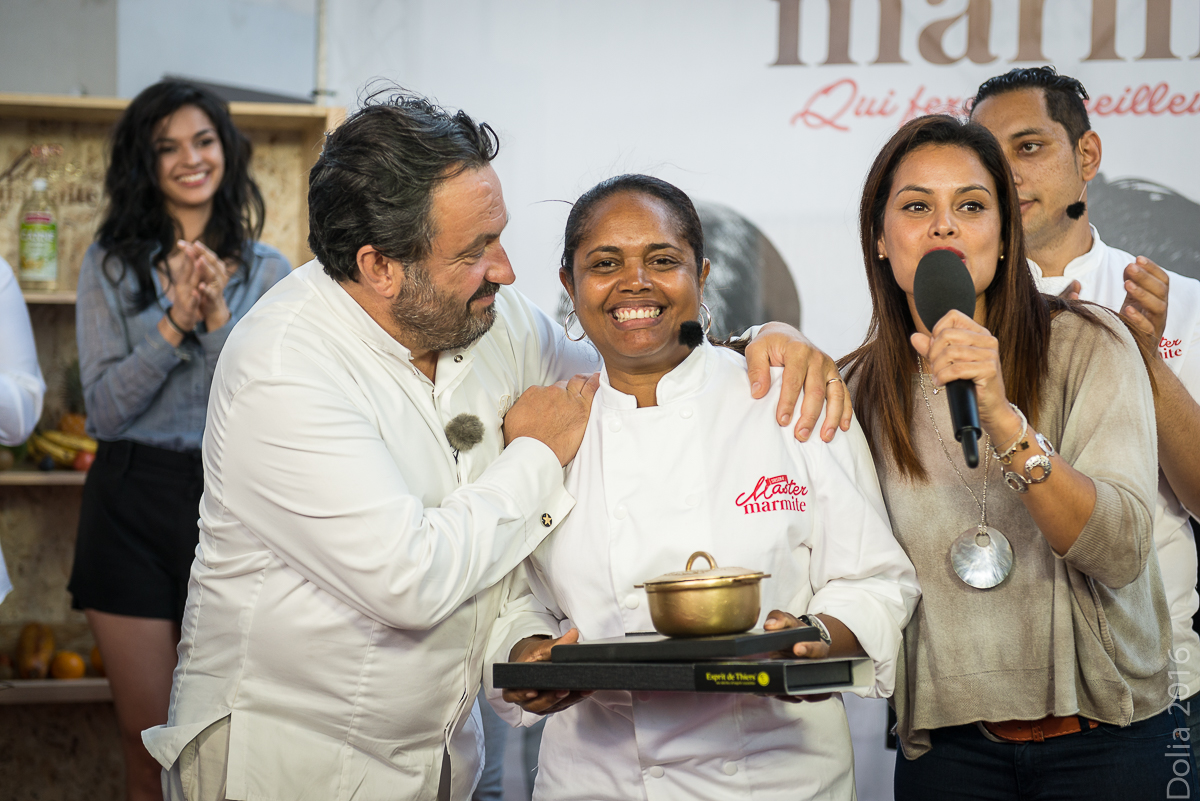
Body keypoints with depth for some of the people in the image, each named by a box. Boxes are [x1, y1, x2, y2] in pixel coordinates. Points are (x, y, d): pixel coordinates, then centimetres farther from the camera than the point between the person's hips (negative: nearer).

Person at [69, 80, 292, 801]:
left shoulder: (267, 271, 5)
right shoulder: (111, 264, 3)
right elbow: (105, 410, -5)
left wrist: (220, 318, -17)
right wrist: (176, 323, -16)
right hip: (131, 504, -1)